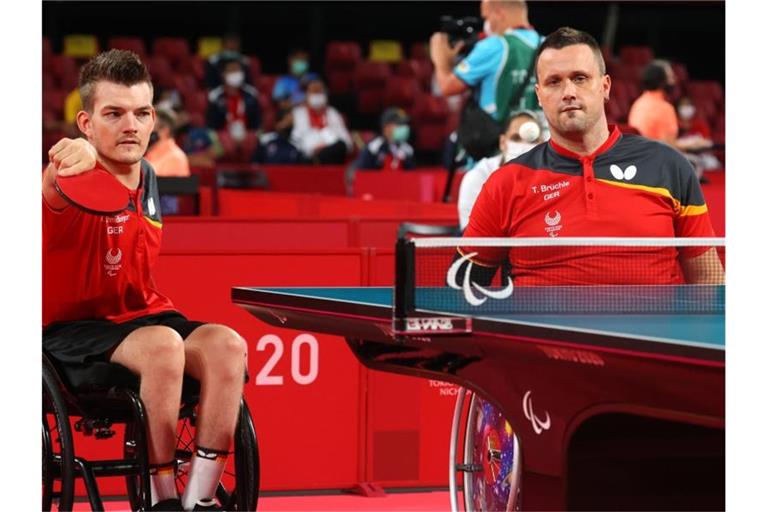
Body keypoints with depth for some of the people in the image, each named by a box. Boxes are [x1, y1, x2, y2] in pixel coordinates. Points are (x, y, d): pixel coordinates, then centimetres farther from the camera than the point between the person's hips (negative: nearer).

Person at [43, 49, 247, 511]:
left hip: (141, 315, 6)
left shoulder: (148, 180, 7)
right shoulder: (79, 183, -18)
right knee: (162, 345, -36)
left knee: (227, 346, -22)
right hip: (70, 327, -6)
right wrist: (76, 158, -68)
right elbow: (53, 191, -47)